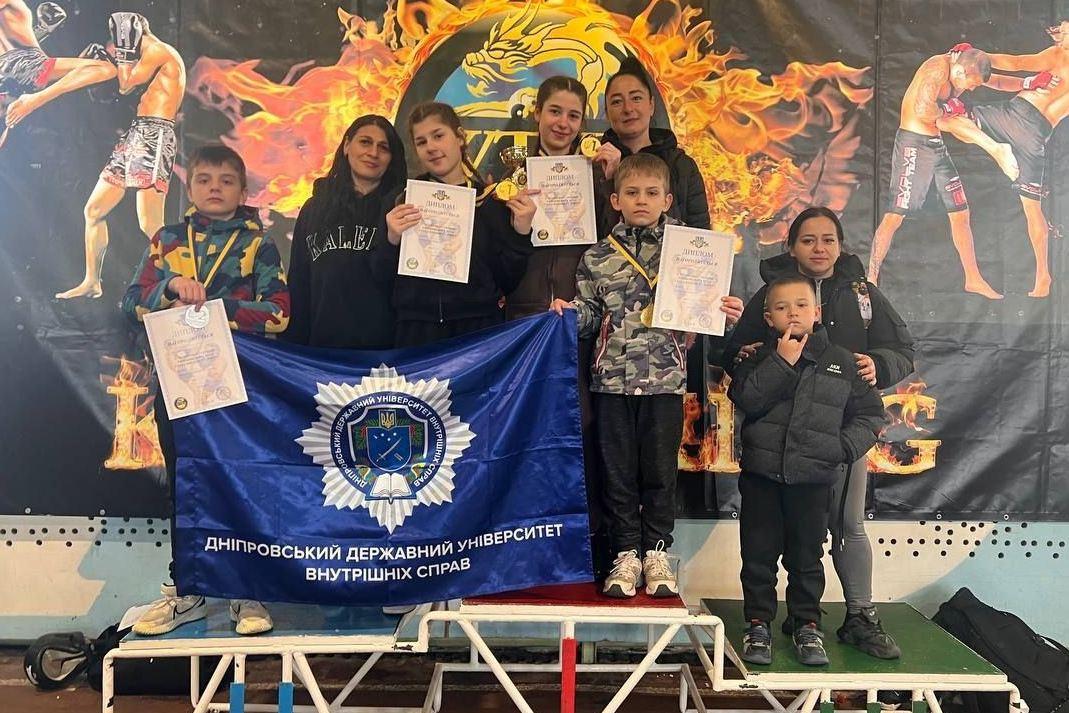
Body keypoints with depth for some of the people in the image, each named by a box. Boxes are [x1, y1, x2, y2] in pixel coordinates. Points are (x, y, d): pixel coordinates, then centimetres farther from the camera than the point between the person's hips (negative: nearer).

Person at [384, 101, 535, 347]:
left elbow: (507, 281, 1)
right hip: (416, 333, 1)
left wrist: (521, 233, -11)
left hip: (480, 328, 0)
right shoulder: (402, 199, 4)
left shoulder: (493, 200, 2)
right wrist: (392, 240, -15)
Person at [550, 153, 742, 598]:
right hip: (612, 377, 1)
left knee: (660, 469, 6)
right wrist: (570, 312, -9)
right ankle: (626, 554, 18)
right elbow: (593, 313, 11)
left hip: (665, 377, -1)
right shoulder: (598, 257, 7)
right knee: (618, 470, 6)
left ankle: (657, 552, 21)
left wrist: (726, 313, -11)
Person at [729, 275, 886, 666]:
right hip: (761, 475, 0)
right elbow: (745, 399, -16)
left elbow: (870, 413, 5)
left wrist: (845, 447, -10)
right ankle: (758, 624, 22)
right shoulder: (761, 358, 0)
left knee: (806, 556, 12)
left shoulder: (840, 361, 2)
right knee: (759, 554, 8)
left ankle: (807, 626, 27)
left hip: (813, 477, 0)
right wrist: (782, 362, -19)